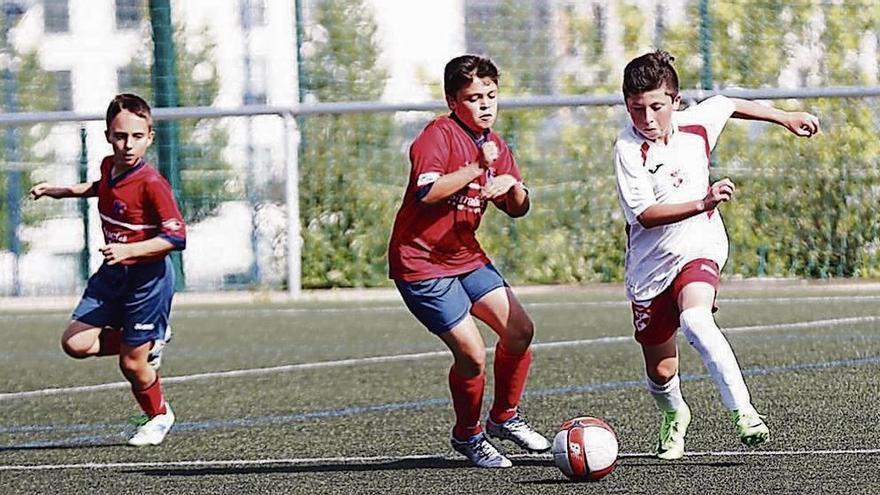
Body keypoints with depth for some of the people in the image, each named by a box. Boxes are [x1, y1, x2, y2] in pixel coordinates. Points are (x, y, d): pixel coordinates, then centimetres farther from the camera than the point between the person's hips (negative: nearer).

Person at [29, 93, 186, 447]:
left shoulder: (151, 184, -23)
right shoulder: (109, 166, 0)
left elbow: (177, 237, -25)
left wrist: (128, 251, -32)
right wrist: (61, 191, 22)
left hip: (148, 277, -7)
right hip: (112, 273, 7)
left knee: (132, 364, 1)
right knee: (76, 343, -6)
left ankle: (158, 416, 32)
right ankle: (149, 342, 18)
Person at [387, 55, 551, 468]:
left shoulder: (494, 145, 10)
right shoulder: (439, 135, -16)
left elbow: (518, 209, 12)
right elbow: (427, 191, -31)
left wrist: (511, 184, -9)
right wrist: (478, 168, -27)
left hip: (466, 256, 8)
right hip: (421, 262, -8)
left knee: (520, 330, 3)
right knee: (471, 354, -13)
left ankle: (505, 417, 24)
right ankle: (467, 435, 11)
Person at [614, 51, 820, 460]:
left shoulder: (696, 124, -4)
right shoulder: (629, 149, -16)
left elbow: (727, 105, 19)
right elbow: (644, 214, -24)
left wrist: (784, 117, 29)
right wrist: (702, 203, -35)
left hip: (698, 251, 0)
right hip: (650, 267, 0)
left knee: (695, 320, -33)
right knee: (661, 372, 8)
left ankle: (743, 411, -33)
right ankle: (675, 415, 44)